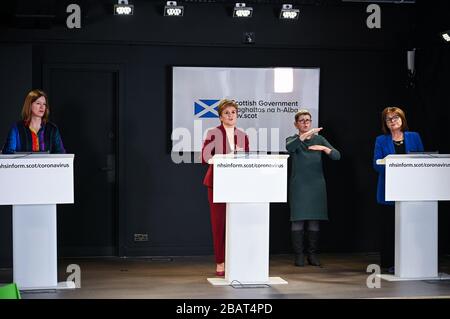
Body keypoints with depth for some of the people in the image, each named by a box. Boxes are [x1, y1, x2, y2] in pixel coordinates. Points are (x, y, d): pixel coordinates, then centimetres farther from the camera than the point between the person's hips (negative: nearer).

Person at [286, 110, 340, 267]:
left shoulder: (319, 139, 11)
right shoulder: (292, 139, 4)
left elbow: (337, 155, 2)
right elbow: (289, 148, -22)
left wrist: (323, 148, -16)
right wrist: (305, 135, -34)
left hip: (316, 185, 2)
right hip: (299, 185, -2)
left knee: (315, 220, 3)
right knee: (298, 219, -5)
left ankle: (313, 254, 10)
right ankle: (299, 255, 1)